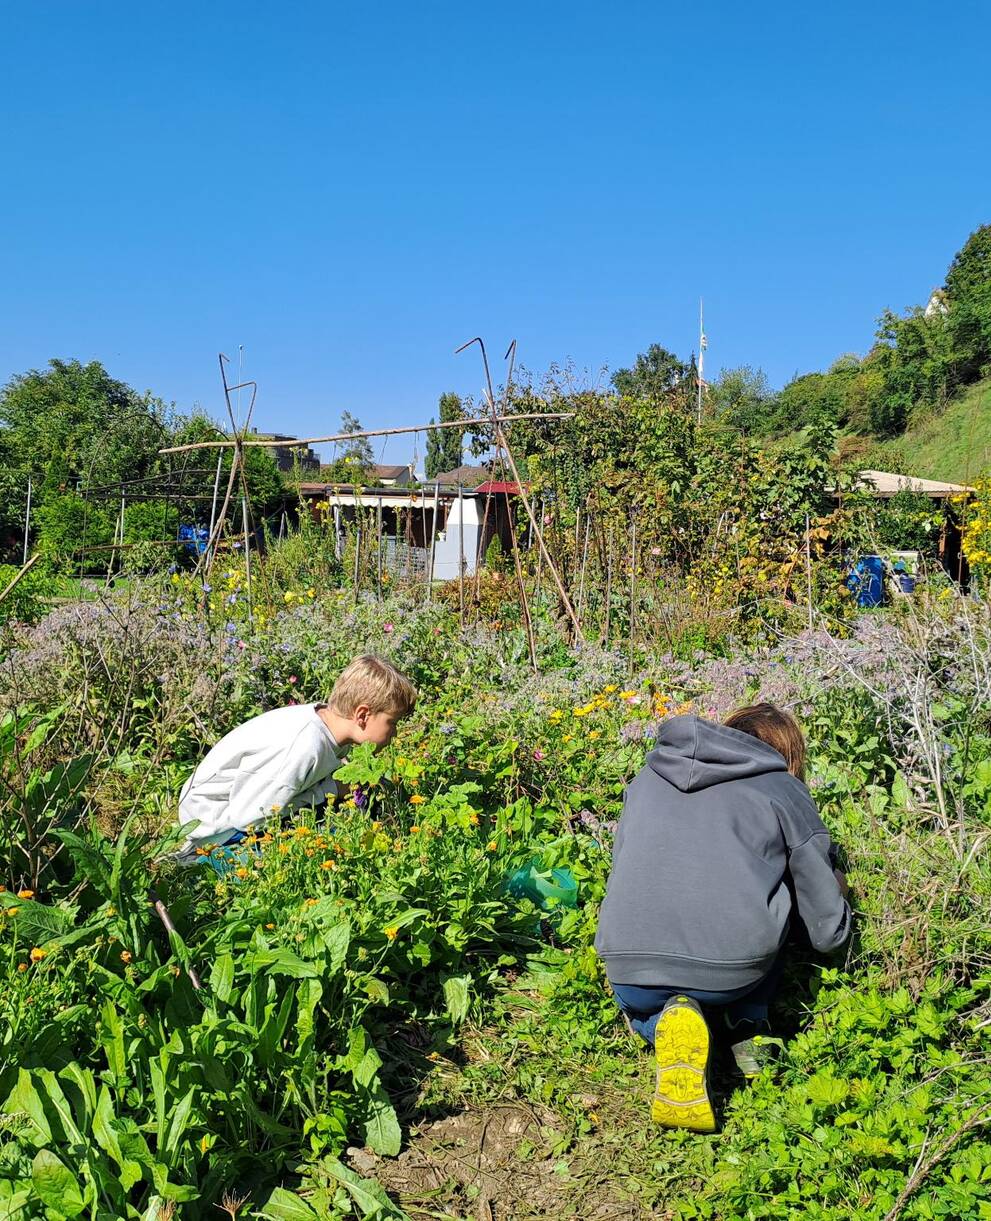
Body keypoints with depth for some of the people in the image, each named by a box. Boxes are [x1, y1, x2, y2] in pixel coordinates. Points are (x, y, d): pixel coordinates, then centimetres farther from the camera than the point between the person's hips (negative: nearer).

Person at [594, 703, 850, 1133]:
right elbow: (828, 931, 16)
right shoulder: (784, 790, 14)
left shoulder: (651, 772, 23)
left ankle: (667, 1022, 3)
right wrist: (837, 892, 40)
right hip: (732, 971, -1)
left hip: (626, 967, 1)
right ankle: (750, 1035, 21)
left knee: (641, 1006, 37)